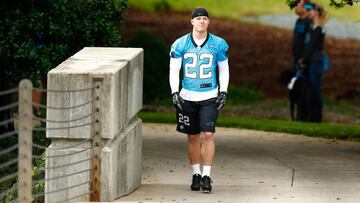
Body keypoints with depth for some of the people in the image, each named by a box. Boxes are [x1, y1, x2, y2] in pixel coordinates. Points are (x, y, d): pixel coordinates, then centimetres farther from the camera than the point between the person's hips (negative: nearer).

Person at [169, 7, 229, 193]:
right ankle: (196, 174, 19)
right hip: (188, 97, 1)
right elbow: (174, 70, 3)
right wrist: (175, 92, -7)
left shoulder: (218, 44, 1)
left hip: (210, 97, -1)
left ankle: (206, 176, -7)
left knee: (208, 135, -11)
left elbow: (224, 69, 11)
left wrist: (223, 92, 2)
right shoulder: (180, 44, 0)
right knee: (192, 137, 7)